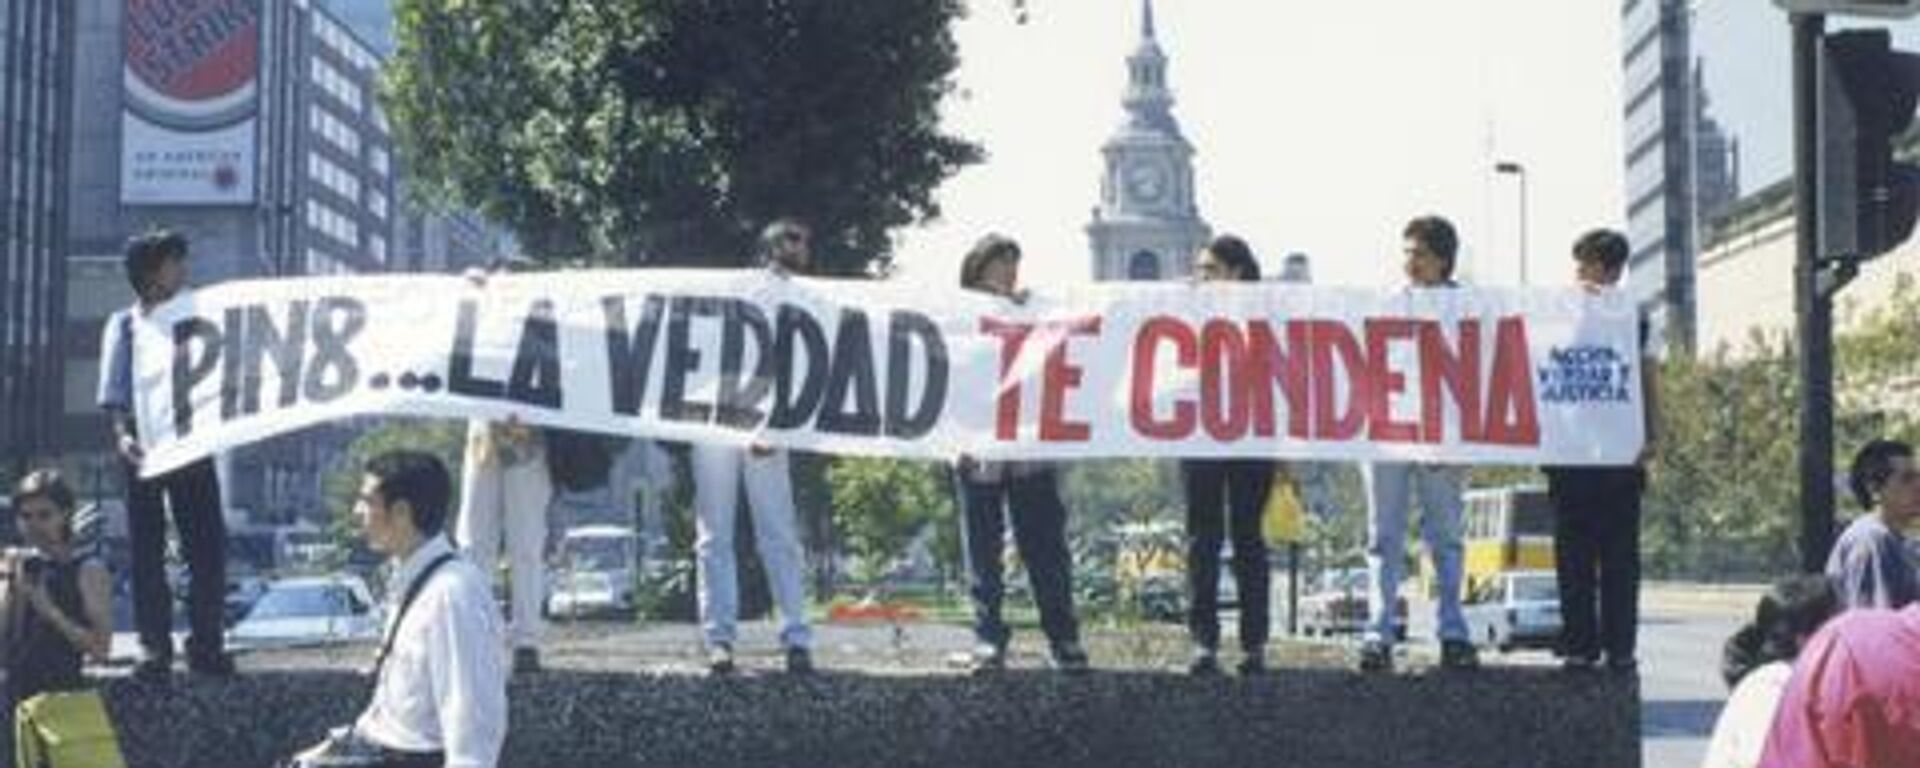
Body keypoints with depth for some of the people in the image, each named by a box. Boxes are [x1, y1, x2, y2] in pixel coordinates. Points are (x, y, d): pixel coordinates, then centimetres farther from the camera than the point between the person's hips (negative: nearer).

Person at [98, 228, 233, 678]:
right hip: (145, 445, -2)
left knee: (208, 545, -1)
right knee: (147, 549, 1)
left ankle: (206, 644, 5)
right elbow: (114, 394, -4)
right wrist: (122, 435, -20)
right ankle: (155, 646, 6)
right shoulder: (125, 326, 4)